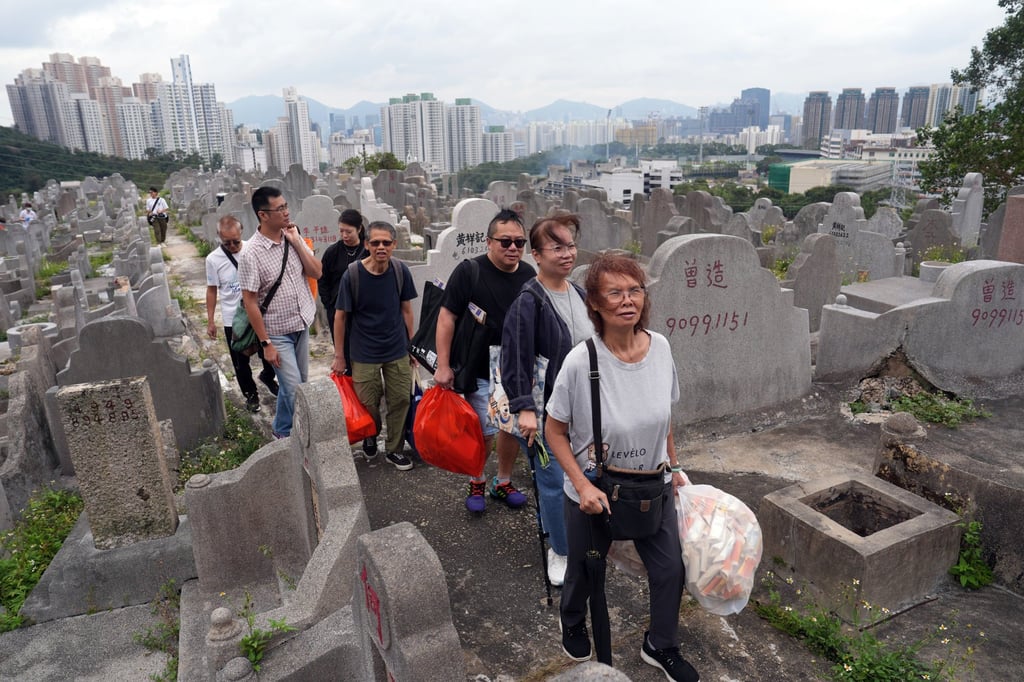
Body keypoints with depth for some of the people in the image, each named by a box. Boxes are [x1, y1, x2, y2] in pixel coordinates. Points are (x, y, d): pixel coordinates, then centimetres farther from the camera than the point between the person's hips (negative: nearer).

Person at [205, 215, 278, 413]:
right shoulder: (213, 259, -9)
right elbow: (212, 290, 0)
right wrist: (210, 321, 2)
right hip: (233, 319, 0)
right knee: (240, 362, 12)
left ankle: (267, 377, 45)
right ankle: (251, 394, 34)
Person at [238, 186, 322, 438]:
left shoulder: (293, 238, -1)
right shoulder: (252, 253, -18)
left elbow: (316, 273, -3)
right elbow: (250, 302, -15)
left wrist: (296, 242, -14)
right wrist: (266, 344, -15)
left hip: (302, 325, 6)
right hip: (277, 332, -6)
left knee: (299, 383, 17)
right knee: (294, 389, -4)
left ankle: (284, 425, 38)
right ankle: (284, 433, 20)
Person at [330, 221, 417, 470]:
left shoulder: (401, 271, -7)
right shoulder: (352, 275, -15)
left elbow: (406, 309, 5)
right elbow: (341, 316, -6)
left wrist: (412, 344, 8)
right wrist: (339, 356, -3)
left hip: (398, 351, 2)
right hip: (364, 354, -2)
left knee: (400, 400, 7)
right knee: (369, 405, 8)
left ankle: (394, 449, 26)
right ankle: (370, 438, 39)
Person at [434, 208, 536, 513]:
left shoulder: (529, 275, 2)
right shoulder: (469, 271, -11)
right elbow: (447, 317, -10)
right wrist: (443, 366, -14)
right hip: (480, 370, -4)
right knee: (484, 431, 3)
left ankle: (503, 482, 34)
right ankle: (477, 483, 28)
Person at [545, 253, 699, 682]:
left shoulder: (660, 347, -13)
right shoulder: (581, 362, -27)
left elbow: (664, 417, 4)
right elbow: (555, 431, -15)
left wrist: (673, 466, 11)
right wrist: (583, 486, -21)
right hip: (593, 491, -3)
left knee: (670, 570, 15)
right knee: (586, 573, 19)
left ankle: (660, 647, 45)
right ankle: (572, 622, 55)